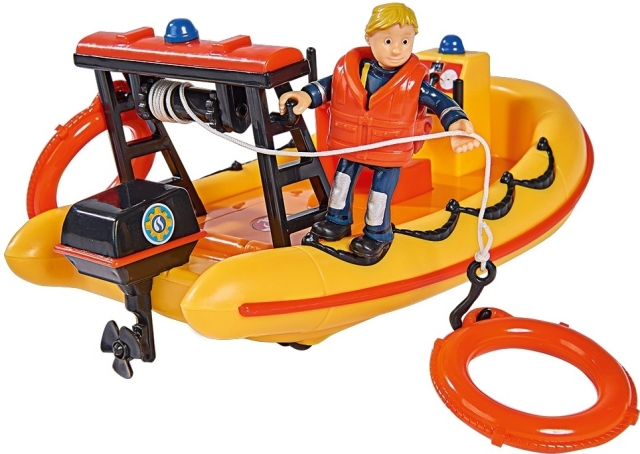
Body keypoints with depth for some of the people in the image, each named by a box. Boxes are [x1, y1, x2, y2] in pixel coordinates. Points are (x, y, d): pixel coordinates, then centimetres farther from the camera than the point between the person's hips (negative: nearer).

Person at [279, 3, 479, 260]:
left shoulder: (414, 80, -23)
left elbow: (439, 101, -22)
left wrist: (456, 123, -39)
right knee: (343, 178, 21)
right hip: (350, 146, 4)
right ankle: (338, 221, 45)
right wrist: (306, 97, -12)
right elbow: (328, 86, 1)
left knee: (379, 193, 7)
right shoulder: (350, 67, -15)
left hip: (390, 153, -4)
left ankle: (378, 234, 32)